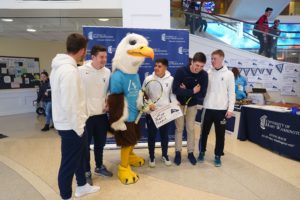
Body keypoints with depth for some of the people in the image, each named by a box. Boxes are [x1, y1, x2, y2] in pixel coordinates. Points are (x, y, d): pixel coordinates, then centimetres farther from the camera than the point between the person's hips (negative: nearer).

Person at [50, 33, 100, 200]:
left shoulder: (59, 66, 9)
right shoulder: (69, 70, -23)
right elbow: (70, 105, -27)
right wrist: (78, 128, -17)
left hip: (66, 123, 10)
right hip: (71, 126, -10)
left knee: (79, 156, 24)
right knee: (69, 163, 6)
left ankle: (82, 186, 43)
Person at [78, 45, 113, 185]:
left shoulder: (107, 72, 3)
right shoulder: (81, 71, -10)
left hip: (102, 114, 5)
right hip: (86, 114, -4)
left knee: (100, 143, 18)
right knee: (85, 144, 9)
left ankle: (99, 167, 38)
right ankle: (86, 171, 27)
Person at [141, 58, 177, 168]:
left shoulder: (171, 79, -4)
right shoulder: (148, 79, -7)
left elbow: (172, 94, 5)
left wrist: (175, 104, -11)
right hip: (152, 112, -1)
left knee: (165, 135, 15)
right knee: (152, 135, 10)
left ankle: (164, 155, 35)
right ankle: (151, 157, 29)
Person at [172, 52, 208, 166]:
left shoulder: (204, 75, -13)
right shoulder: (181, 71, -20)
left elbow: (202, 94, -18)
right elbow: (175, 90, -29)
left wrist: (186, 91, -24)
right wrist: (192, 91, -28)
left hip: (192, 105, 2)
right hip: (179, 103, -2)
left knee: (190, 129, 8)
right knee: (179, 128, 5)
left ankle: (190, 152, 22)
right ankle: (178, 152, 17)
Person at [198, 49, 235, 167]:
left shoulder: (229, 74, 0)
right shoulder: (208, 73, 5)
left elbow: (231, 93, 0)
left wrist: (230, 109, -6)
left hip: (222, 109, -1)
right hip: (208, 108, 2)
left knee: (220, 134, 7)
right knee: (204, 132, 10)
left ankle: (217, 156, 22)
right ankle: (202, 152, 28)